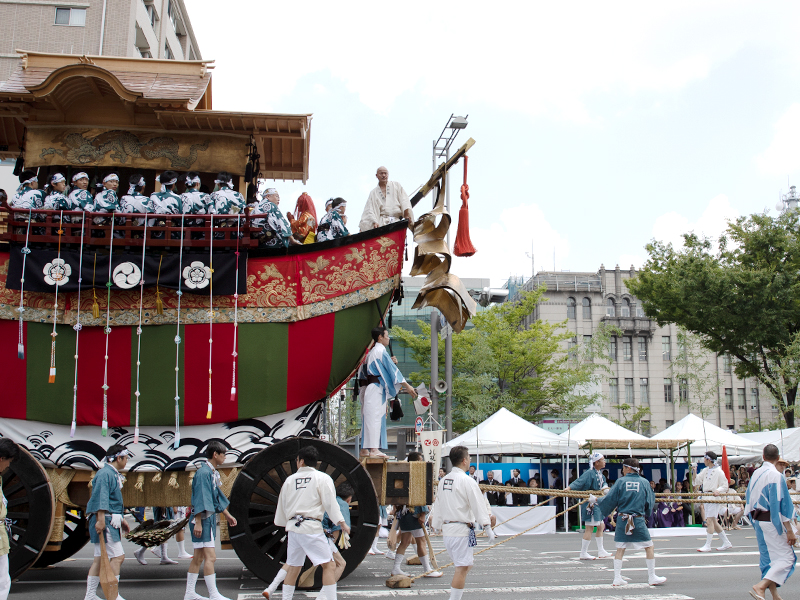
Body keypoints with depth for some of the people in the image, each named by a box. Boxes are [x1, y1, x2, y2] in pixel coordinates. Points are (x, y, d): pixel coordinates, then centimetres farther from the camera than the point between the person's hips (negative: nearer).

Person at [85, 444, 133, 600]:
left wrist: (121, 520, 28)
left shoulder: (113, 474, 20)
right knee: (118, 556, -10)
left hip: (111, 521, 10)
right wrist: (101, 520, -27)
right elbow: (101, 499, -21)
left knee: (100, 558, 12)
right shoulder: (105, 473, -12)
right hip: (104, 521, -10)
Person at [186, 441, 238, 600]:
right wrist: (198, 522, -23)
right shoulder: (203, 472, -17)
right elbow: (199, 499, -20)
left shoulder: (213, 472, 13)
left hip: (210, 518, 10)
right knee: (210, 557, -10)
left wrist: (227, 515, 25)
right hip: (203, 519, -10)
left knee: (198, 558, 13)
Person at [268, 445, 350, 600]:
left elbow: (282, 505, 19)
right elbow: (330, 502, -9)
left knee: (293, 567, 18)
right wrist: (342, 522, -6)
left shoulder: (290, 479, 11)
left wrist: (285, 523, 34)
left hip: (293, 527, 5)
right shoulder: (322, 478, -1)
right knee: (329, 565, -4)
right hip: (311, 528, -5)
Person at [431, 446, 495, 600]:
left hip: (446, 529, 8)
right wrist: (487, 527, -9)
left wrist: (438, 524, 24)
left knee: (467, 564, 19)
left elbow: (438, 505, 16)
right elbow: (478, 505, -13)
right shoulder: (467, 481, -13)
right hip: (461, 529, -8)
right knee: (462, 568, -3)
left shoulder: (443, 480, 9)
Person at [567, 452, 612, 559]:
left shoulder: (600, 473, 11)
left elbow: (604, 483, 13)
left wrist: (605, 487, -11)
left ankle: (601, 551, 30)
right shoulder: (590, 473, -18)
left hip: (597, 503, 10)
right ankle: (583, 553, -2)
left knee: (600, 526, 18)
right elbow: (579, 482, -26)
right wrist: (568, 488, -39)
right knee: (589, 528, -8)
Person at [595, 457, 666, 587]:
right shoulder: (644, 482, 0)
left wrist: (596, 500, 16)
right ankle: (652, 577, 12)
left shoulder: (621, 481, -2)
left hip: (622, 519, 1)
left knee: (620, 548, 7)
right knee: (649, 547, 9)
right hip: (638, 520, -1)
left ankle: (617, 578, 7)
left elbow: (610, 499, 0)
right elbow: (650, 502, 7)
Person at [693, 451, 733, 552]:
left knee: (710, 521, -12)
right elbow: (697, 481, 16)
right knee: (714, 522, 12)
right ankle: (726, 543, 22)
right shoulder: (705, 470, 14)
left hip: (714, 498, -9)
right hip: (706, 497, 9)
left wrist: (718, 490, -25)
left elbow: (725, 486, -8)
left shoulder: (719, 472, -9)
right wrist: (694, 472, 3)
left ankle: (707, 546, -10)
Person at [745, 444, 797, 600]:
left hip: (757, 520, 8)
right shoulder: (776, 475, -17)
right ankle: (760, 587, -16)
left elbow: (750, 499, 14)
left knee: (768, 556, 16)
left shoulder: (755, 474, 6)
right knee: (785, 557, -3)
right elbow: (781, 505, -19)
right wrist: (790, 530, -16)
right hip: (772, 522, -8)